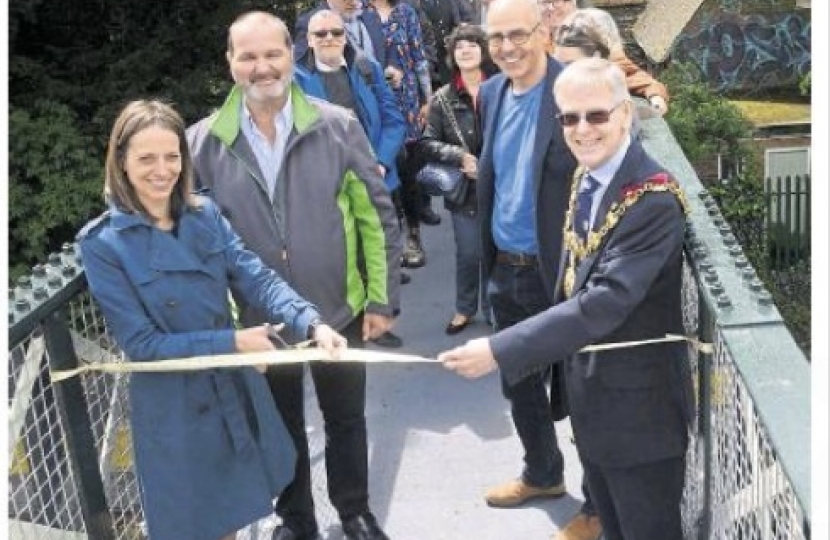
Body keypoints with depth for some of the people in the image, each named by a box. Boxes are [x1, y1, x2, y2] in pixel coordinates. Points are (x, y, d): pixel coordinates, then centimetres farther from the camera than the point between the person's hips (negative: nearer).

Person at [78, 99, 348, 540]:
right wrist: (231, 341, -21)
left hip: (237, 389, 5)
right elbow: (141, 343, -18)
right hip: (174, 407, -4)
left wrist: (312, 324, -28)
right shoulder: (102, 243, -17)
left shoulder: (205, 216, -3)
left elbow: (257, 278, -11)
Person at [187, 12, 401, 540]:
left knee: (346, 418, 17)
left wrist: (383, 299, -5)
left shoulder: (338, 127, -9)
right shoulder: (203, 142, -8)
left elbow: (377, 217, -5)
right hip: (258, 319, 1)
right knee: (282, 423, 19)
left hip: (339, 310, 0)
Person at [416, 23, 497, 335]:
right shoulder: (443, 98, 2)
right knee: (468, 253, 8)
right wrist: (460, 156, -13)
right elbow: (427, 143, 0)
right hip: (464, 188, 1)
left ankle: (492, 308, 25)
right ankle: (465, 308, 28)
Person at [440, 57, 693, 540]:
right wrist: (557, 361, 11)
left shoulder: (654, 200, -24)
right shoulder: (585, 180, 4)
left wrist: (500, 350, -34)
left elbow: (606, 301, -32)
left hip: (639, 406, -8)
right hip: (590, 397, 8)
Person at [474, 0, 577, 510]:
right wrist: (490, 256, 14)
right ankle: (542, 474, 42)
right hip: (505, 269, 7)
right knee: (519, 383, 20)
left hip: (560, 270, -6)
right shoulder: (491, 93, 5)